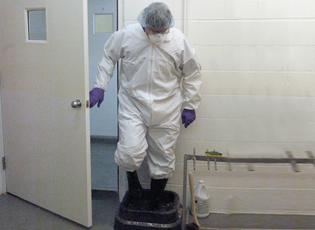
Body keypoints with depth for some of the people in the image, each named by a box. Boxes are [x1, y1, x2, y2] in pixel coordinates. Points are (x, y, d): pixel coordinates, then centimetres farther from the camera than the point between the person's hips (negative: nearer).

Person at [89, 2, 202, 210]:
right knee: (130, 152, -16)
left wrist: (190, 106, 4)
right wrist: (100, 87, 2)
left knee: (163, 160, 8)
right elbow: (108, 58, 9)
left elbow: (192, 74, 4)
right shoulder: (127, 35, -7)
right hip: (133, 105, 0)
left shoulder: (179, 41, -6)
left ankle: (155, 205, 30)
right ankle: (132, 177, 22)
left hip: (166, 109, 1)